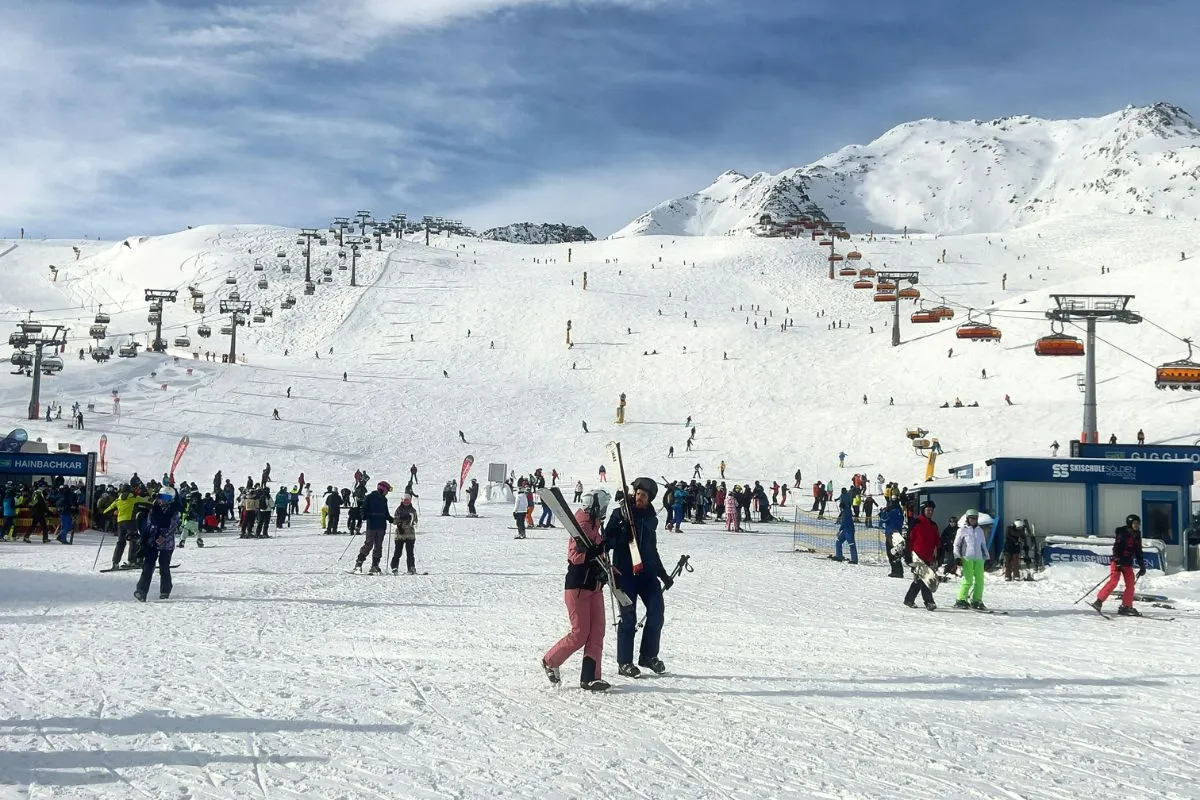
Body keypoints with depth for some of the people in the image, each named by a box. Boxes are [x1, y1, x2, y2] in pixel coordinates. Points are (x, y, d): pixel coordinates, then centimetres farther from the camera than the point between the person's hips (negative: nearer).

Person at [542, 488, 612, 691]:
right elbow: (575, 557, -23)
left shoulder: (595, 527, 14)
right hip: (577, 586, -9)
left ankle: (590, 677, 5)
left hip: (594, 585, 9)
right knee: (580, 634, -6)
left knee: (597, 632, 2)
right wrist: (595, 551, -34)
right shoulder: (581, 527, -14)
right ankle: (550, 661, 15)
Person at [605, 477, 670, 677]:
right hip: (625, 572, -5)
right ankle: (624, 662, 7)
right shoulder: (621, 514, 0)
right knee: (628, 617, -4)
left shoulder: (651, 519, 15)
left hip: (647, 572, 5)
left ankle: (649, 655, 15)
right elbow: (607, 540, -4)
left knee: (656, 612, -3)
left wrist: (663, 575, 26)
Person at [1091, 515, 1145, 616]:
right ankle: (1098, 601, -15)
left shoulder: (1137, 536, 13)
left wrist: (1142, 565, 17)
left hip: (1128, 564, 7)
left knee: (1130, 584, 0)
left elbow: (1138, 552, 21)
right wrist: (1117, 561, -25)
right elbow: (1116, 547, -15)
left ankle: (1126, 607, 7)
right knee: (1113, 581, -17)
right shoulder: (1122, 533, -7)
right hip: (1118, 562, -7)